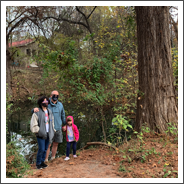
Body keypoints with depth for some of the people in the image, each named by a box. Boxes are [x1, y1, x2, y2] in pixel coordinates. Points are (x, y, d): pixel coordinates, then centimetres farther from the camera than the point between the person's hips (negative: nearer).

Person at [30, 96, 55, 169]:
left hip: (48, 134, 6)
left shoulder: (49, 112, 9)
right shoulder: (37, 112, -11)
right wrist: (39, 131, -13)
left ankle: (42, 162, 27)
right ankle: (38, 163, 14)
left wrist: (52, 131, 13)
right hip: (41, 134, -6)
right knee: (41, 149, -5)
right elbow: (33, 124, -11)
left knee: (45, 149, 11)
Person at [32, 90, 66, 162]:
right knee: (48, 145, -3)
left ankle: (53, 158, 28)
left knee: (55, 144, 11)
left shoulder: (60, 105, 7)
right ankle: (46, 160, 11)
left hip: (58, 128, 4)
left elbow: (63, 115, 19)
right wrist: (34, 109, -28)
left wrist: (65, 125, 24)